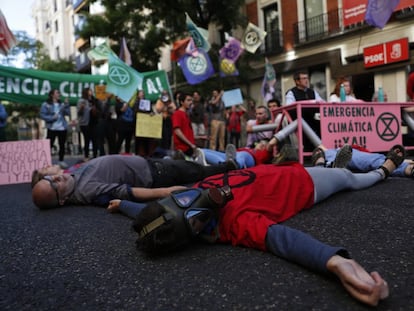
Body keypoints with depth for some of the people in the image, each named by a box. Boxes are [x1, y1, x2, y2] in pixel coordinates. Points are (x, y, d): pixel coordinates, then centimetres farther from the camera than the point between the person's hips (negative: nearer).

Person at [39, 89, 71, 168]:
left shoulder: (61, 104, 10)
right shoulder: (46, 104, -2)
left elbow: (68, 113, 0)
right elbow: (42, 115, -7)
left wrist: (66, 105, -10)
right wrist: (52, 118, -17)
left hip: (62, 128, 4)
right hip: (52, 128, -4)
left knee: (62, 145, 9)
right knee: (49, 145, -2)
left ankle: (61, 161, 20)